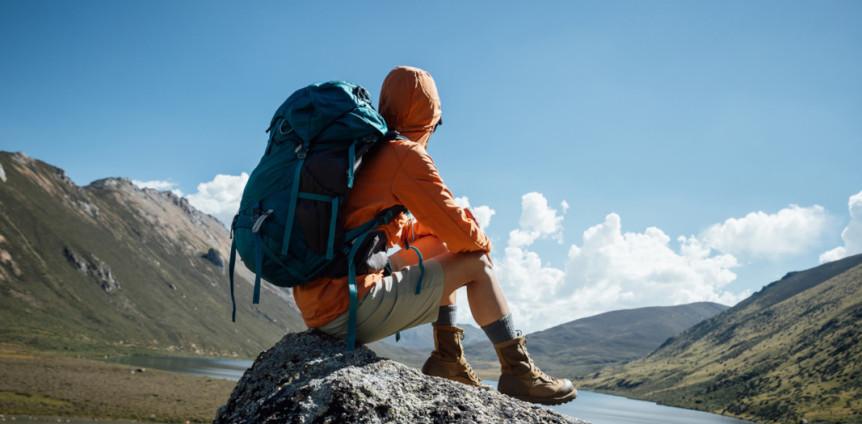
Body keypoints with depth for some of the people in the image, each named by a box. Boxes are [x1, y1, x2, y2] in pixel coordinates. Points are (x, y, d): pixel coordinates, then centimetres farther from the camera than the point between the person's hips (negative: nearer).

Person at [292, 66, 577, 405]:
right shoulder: (407, 156, -11)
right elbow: (459, 231, -8)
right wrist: (483, 242, 14)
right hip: (350, 310, -9)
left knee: (437, 246, 22)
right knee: (476, 265, 2)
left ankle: (448, 358, 21)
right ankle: (518, 372, 12)